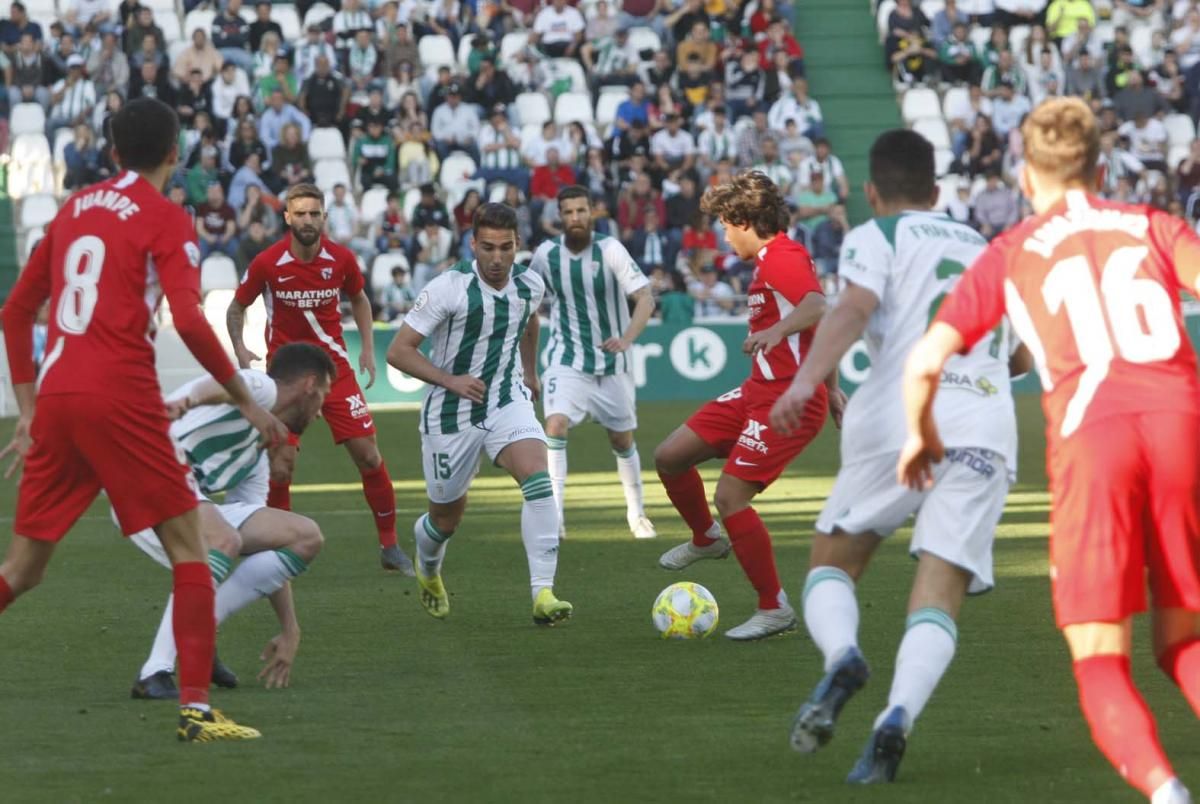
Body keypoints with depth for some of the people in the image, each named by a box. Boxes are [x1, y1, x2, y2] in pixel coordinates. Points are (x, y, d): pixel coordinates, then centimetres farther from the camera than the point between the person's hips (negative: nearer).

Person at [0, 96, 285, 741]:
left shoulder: (74, 210, 18)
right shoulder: (166, 220, 0)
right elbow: (188, 320, -13)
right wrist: (245, 401, -5)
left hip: (55, 399, 6)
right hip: (120, 399, -6)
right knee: (188, 548, 3)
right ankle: (195, 708, -6)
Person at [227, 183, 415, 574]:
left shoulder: (341, 259, -6)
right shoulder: (267, 263, -12)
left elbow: (359, 300, 14)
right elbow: (237, 307, 2)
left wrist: (368, 348, 5)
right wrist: (240, 348, -15)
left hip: (334, 365, 2)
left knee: (368, 454, -2)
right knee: (280, 465, -11)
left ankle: (389, 545, 11)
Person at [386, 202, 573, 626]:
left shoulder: (530, 284, -4)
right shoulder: (449, 288, -20)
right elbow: (398, 351, -16)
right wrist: (450, 380, -24)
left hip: (509, 402, 3)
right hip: (451, 414, -3)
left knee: (538, 477, -26)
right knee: (447, 517, 11)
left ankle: (543, 594, -30)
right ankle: (428, 571, 49)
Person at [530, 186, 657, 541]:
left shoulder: (610, 250, -14)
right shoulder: (546, 254, -6)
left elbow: (645, 299, -19)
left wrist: (626, 339, -35)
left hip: (612, 363, 0)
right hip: (568, 361, 0)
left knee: (622, 440, 11)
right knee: (555, 426, -22)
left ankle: (636, 513, 31)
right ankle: (553, 514, -20)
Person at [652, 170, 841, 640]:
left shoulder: (782, 259, -16)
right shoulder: (769, 261, 17)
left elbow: (818, 308, -35)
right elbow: (817, 320, 26)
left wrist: (776, 330, -53)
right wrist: (831, 388, 31)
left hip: (788, 399, -10)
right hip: (758, 390, 10)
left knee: (730, 496, -14)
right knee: (670, 457, 11)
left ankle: (774, 609, -3)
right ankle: (706, 539, 37)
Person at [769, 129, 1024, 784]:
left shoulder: (876, 237, 11)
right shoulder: (986, 251, 27)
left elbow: (855, 307, -10)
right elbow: (1023, 353, 36)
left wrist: (806, 379, -24)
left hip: (900, 417, -3)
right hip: (986, 428, 3)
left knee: (831, 562, 12)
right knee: (940, 592, -4)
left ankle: (841, 657, -20)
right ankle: (897, 717, -30)